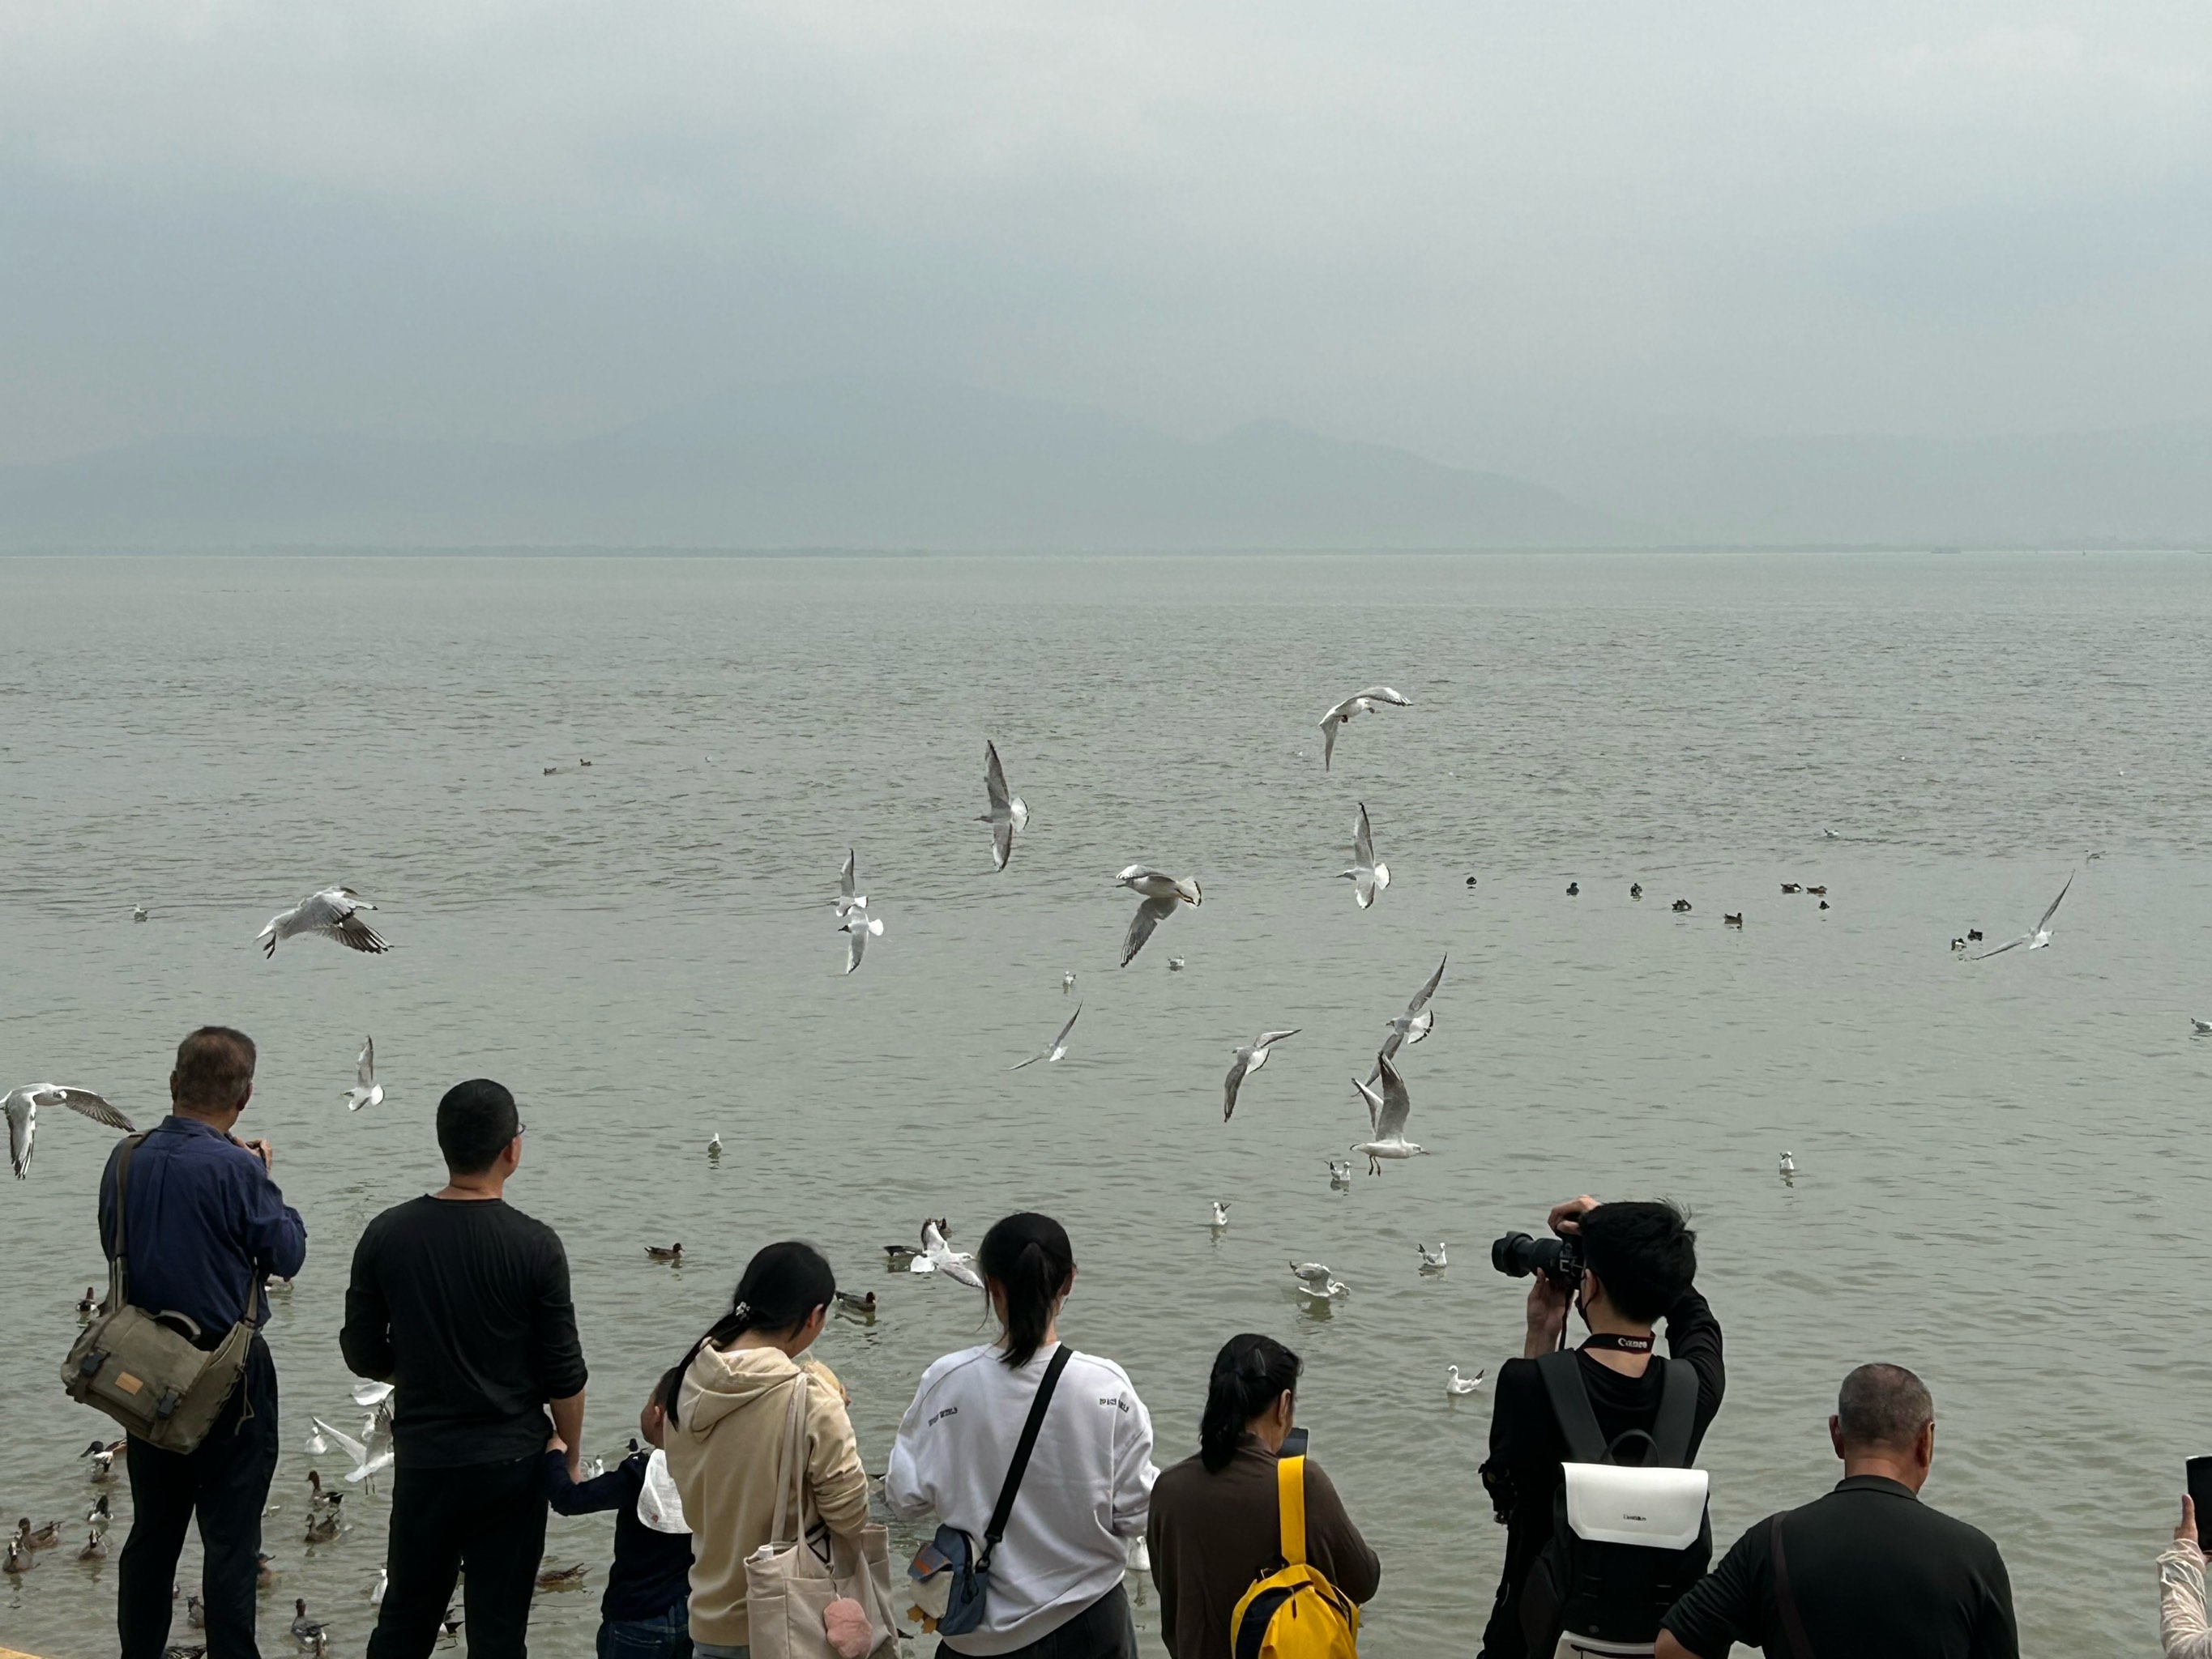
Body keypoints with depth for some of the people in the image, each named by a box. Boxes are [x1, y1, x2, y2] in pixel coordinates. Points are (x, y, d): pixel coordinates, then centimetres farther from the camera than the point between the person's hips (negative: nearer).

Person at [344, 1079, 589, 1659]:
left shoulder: (387, 1235, -6)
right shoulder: (535, 1246, -14)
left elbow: (362, 1353, 2)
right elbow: (564, 1376, -8)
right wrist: (570, 1459, 7)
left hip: (422, 1459, 3)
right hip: (511, 1462, -2)